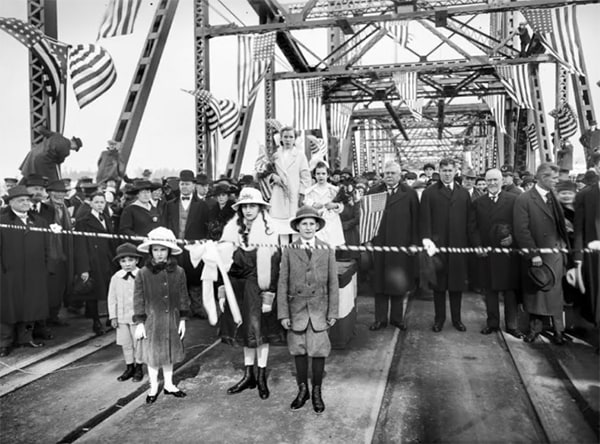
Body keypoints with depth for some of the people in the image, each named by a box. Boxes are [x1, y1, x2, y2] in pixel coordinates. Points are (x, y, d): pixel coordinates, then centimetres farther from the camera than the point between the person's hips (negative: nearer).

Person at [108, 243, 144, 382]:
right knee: (125, 344, 13)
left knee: (137, 344, 9)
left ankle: (138, 368, 24)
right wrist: (113, 316, 3)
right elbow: (112, 298, 4)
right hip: (122, 317, 3)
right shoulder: (116, 278, -2)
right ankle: (129, 368, 28)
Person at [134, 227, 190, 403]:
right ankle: (153, 388, 30)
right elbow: (138, 299, -5)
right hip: (151, 321, -1)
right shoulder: (143, 273, -9)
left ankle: (169, 385, 33)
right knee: (152, 355, 11)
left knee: (169, 353, 15)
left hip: (172, 320, 2)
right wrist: (139, 323, -7)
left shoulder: (178, 272, -4)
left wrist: (183, 319, 2)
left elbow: (183, 297, 2)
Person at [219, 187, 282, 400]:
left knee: (260, 330, 5)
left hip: (258, 286, -3)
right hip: (237, 286, 4)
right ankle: (248, 375, 26)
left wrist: (269, 294, -13)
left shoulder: (268, 232, -7)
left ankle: (262, 377, 20)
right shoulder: (232, 229, 4)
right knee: (245, 329, 13)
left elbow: (273, 265, -9)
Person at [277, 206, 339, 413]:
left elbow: (333, 284, 2)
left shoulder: (327, 251, 0)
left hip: (319, 309, 0)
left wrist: (333, 312, -1)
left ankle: (317, 392, 23)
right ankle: (302, 390, 28)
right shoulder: (289, 252, -1)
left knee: (319, 352, 5)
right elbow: (282, 284, -1)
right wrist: (283, 314, -5)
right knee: (298, 351, 10)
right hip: (296, 309, 0)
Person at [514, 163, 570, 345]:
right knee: (535, 291, 7)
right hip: (537, 254, -4)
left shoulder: (555, 197, 9)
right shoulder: (524, 200, -9)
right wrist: (534, 254, -15)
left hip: (556, 253, 4)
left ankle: (558, 329, 17)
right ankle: (535, 327, 22)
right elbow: (521, 230, -13)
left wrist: (564, 245, 1)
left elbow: (561, 224, 13)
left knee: (555, 292, 7)